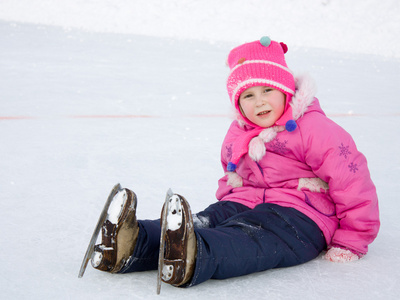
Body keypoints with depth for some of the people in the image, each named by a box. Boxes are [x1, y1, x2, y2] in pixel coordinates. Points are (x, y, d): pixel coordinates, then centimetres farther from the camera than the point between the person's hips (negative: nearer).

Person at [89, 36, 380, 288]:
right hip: (245, 203, 6)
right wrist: (229, 199, 14)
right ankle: (128, 247, -52)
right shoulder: (237, 133, 17)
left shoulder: (313, 128, -5)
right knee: (204, 222, -26)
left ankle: (190, 260, -70)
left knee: (249, 237, -38)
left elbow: (354, 180, -7)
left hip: (299, 213, -5)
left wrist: (350, 244, -5)